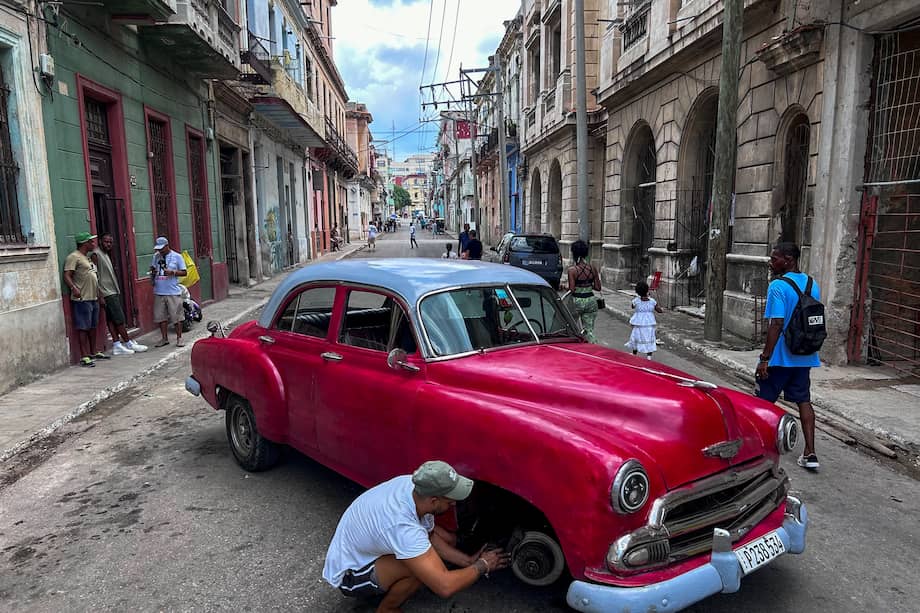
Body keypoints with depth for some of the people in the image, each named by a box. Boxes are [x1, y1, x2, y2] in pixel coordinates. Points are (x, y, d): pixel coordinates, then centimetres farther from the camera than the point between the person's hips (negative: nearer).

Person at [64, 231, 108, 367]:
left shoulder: (87, 257, 19)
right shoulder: (73, 257, -10)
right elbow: (67, 276, -18)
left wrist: (99, 294, 23)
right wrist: (74, 288, -33)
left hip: (93, 298, 9)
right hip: (82, 300, -9)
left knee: (93, 327, 16)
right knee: (83, 328, -5)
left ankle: (93, 353, 26)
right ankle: (84, 357, -2)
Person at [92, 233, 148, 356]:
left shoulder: (106, 254, 16)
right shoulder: (96, 254, -11)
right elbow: (95, 276, -15)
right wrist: (100, 296, -18)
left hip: (113, 292, 9)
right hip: (107, 293, -9)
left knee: (112, 320, 8)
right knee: (119, 319, -4)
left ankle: (117, 346, 8)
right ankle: (129, 343, 2)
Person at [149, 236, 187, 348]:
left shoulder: (177, 256, -2)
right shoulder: (156, 256, 10)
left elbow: (184, 272, -2)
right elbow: (152, 268, 21)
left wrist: (172, 272, -19)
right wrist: (152, 272, -2)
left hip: (173, 292, -4)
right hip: (159, 292, 5)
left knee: (177, 316, -1)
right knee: (161, 317, 8)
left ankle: (179, 338, 10)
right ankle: (164, 338, 20)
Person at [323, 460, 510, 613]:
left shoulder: (412, 484, -17)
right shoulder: (402, 526, -39)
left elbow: (430, 535, 0)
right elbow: (445, 587, -38)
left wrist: (468, 561, -9)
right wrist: (482, 566, -22)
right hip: (349, 574, -8)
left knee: (447, 540, -2)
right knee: (420, 567, -32)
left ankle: (389, 586, 11)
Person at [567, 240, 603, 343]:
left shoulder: (572, 269, -12)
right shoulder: (592, 267, 0)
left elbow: (572, 289, -16)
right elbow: (598, 287, 3)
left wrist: (565, 287, 5)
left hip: (576, 301, -4)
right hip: (591, 301, 4)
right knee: (589, 330, 9)